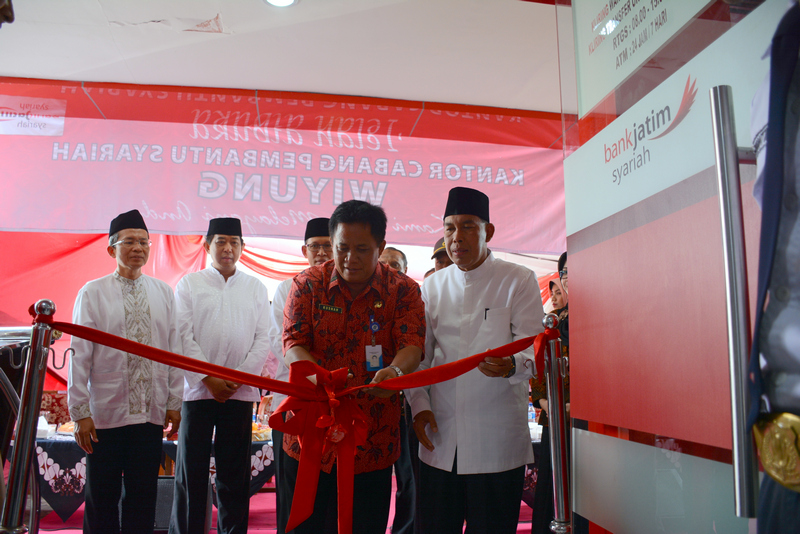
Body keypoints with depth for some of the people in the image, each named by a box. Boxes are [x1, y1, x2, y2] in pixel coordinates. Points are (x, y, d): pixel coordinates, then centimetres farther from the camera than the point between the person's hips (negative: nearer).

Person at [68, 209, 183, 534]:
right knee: (102, 498, 9)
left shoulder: (163, 293, 5)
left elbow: (173, 350, 6)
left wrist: (174, 403, 5)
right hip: (105, 413, -2)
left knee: (143, 497, 10)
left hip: (151, 413, 2)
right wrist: (80, 412, -5)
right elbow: (79, 355, -3)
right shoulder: (93, 293, -1)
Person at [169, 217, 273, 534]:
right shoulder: (189, 284, 7)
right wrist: (208, 378, -9)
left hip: (241, 391, 1)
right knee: (191, 471, 3)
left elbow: (263, 338, 5)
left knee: (235, 473, 7)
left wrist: (240, 377, -6)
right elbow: (184, 335, -1)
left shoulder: (256, 288, 11)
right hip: (198, 388, -1)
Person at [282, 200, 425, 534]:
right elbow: (292, 343, -6)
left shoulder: (403, 290, -1)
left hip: (373, 443, 0)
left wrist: (395, 371, -35)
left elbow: (412, 344, -12)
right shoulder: (308, 284, 0)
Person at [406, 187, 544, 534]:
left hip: (497, 441, -3)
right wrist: (419, 404, -1)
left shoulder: (519, 281, 0)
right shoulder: (432, 286, 10)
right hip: (439, 437, 3)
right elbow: (418, 354, 12)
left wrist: (511, 365, -30)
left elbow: (533, 348, -8)